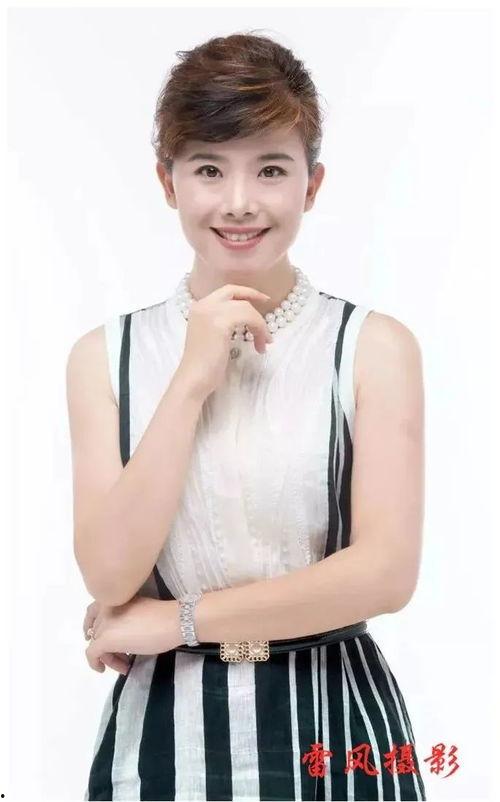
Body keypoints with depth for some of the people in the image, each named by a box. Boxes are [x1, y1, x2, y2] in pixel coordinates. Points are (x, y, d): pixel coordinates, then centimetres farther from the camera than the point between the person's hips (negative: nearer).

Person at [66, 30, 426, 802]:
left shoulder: (376, 346, -6)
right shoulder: (105, 355, -1)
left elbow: (386, 571, -13)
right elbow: (109, 576, -10)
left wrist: (178, 620, -10)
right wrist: (192, 381, -16)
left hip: (332, 724, -1)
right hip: (165, 726, 1)